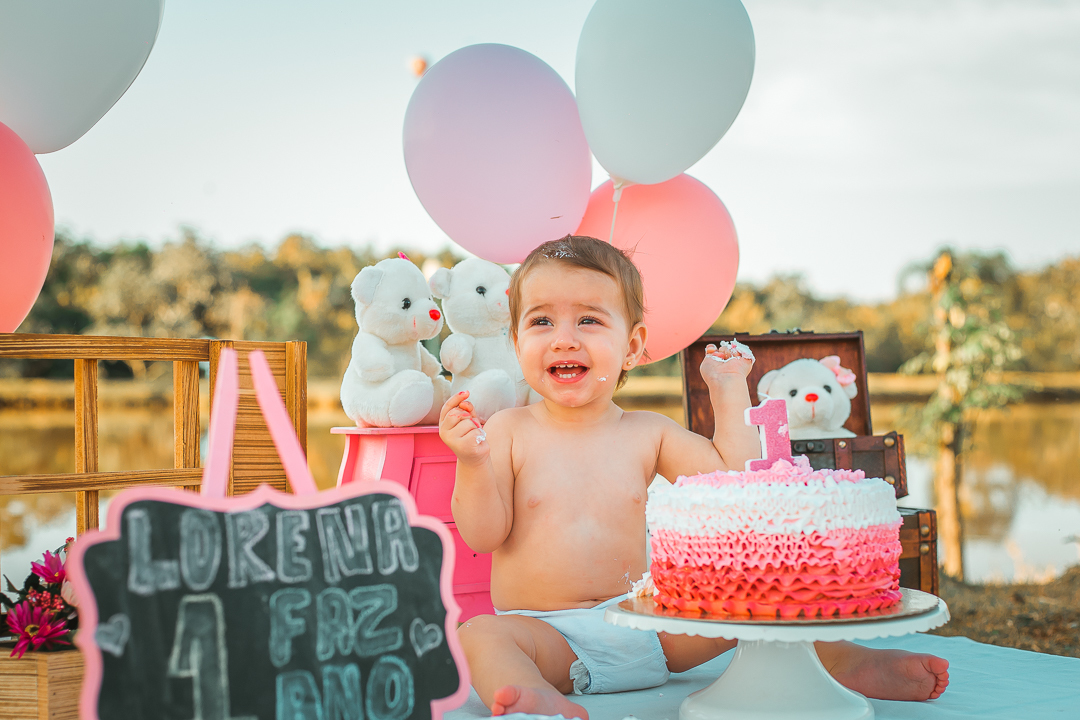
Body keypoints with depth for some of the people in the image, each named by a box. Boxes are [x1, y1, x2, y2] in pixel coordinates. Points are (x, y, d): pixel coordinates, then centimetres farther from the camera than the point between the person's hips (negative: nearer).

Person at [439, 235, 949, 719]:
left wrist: (729, 393, 5)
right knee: (477, 635, -33)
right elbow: (482, 534, -7)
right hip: (548, 636, -2)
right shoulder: (510, 431, -2)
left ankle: (840, 661, -3)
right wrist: (472, 463, -25)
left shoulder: (648, 433, 4)